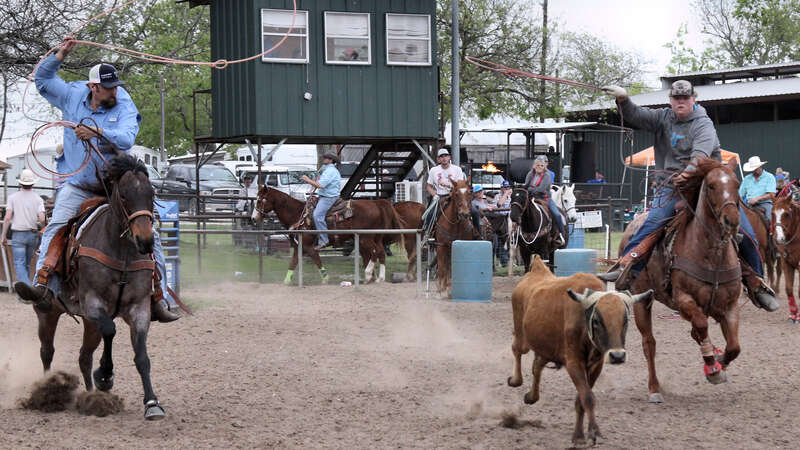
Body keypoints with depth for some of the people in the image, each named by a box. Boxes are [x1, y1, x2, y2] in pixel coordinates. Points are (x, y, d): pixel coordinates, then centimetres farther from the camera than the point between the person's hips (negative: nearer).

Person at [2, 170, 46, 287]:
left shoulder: (13, 197, -1)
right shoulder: (38, 199, 2)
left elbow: (7, 218, -7)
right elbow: (42, 219, -8)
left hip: (18, 234, -3)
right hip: (33, 234, 3)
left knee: (19, 264, -6)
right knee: (27, 264, 16)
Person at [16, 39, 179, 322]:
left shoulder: (124, 107, -4)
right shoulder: (73, 97, 4)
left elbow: (127, 139, -20)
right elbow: (42, 79, 16)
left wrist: (99, 133, -36)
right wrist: (60, 55, 0)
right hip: (76, 185, 0)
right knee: (55, 229, -23)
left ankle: (158, 299, 0)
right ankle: (45, 288, -35)